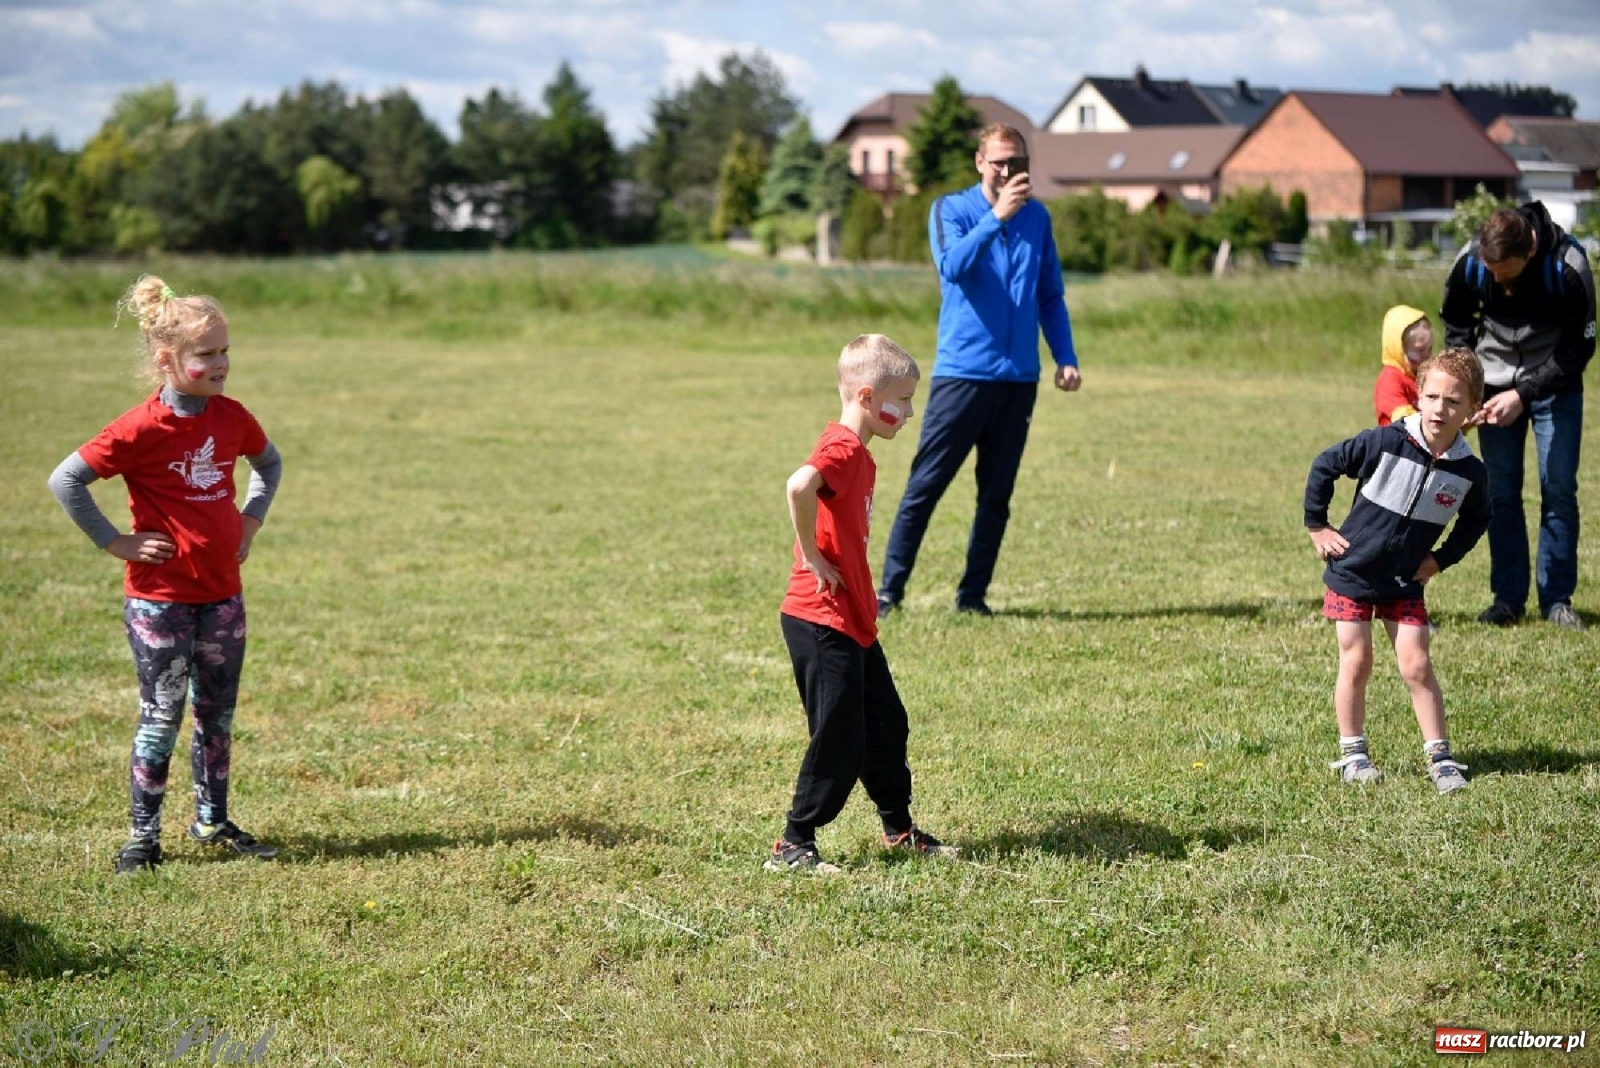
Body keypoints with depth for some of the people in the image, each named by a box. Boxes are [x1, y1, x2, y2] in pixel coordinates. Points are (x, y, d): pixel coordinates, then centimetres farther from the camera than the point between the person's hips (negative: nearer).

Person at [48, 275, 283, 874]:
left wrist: (252, 518, 10)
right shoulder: (142, 429, -17)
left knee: (218, 715, 13)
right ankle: (143, 836, 9)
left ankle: (213, 822, 27)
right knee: (162, 717, -1)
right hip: (159, 597, -5)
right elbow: (65, 481, -16)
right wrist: (116, 542, -13)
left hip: (222, 593, 5)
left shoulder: (231, 417, 2)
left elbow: (268, 462, 23)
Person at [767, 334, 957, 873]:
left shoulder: (858, 454, 15)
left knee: (885, 726, 18)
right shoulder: (843, 446, -17)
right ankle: (792, 846, 3)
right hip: (821, 622, -10)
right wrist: (812, 558, -26)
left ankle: (900, 830, 31)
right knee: (839, 740, -5)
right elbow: (799, 486, -37)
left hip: (853, 624, 10)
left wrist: (867, 599, 15)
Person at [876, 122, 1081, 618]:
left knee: (997, 493, 7)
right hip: (962, 372, -4)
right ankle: (890, 588, -1)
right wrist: (996, 216, -28)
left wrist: (1066, 358, 8)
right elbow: (952, 265, -21)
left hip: (1019, 377, 4)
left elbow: (1051, 296, 17)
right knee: (925, 485, -5)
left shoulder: (1037, 217, 11)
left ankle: (973, 594, 14)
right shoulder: (951, 210, -2)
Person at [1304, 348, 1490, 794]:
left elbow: (1475, 520, 12)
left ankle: (1440, 757, 6)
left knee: (1417, 666, -3)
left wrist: (1441, 559, 3)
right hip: (1352, 572, -2)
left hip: (1405, 582, 2)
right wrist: (1317, 526, -4)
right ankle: (1352, 754, 15)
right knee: (1356, 664, 2)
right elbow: (1324, 466, -7)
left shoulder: (1469, 472, -10)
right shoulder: (1385, 442, -19)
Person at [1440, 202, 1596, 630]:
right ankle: (1508, 598, 8)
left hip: (1555, 383, -2)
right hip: (1496, 384, 2)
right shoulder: (1470, 263, -19)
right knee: (1501, 492, 0)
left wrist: (1524, 394, -24)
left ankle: (1557, 598, 7)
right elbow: (1456, 326, 1)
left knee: (1559, 489, -3)